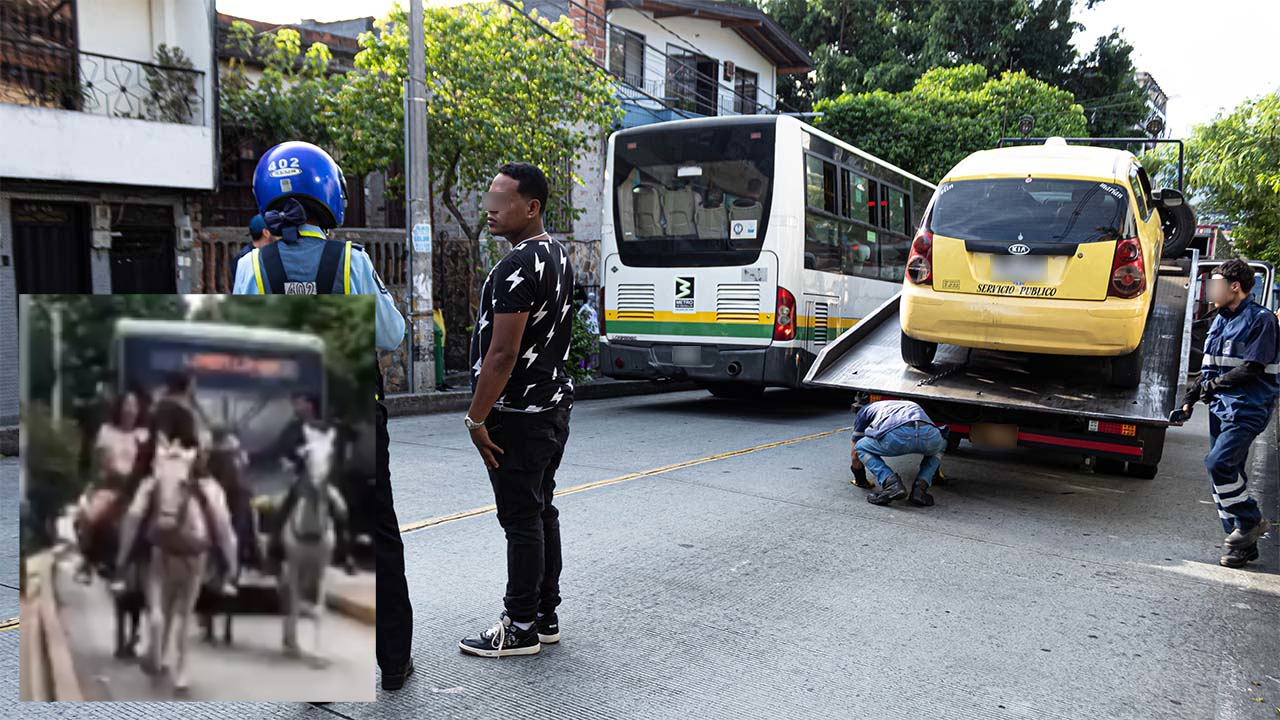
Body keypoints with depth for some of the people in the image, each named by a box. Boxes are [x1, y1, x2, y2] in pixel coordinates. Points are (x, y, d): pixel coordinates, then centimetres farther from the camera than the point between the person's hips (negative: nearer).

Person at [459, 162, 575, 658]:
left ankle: (522, 628, 9)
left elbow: (503, 352, -24)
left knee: (521, 519, -1)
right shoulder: (557, 255, 12)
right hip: (554, 404, 10)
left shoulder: (517, 268, -20)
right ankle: (545, 616, 25)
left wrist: (477, 418, -16)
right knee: (541, 510, 15)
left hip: (519, 414, -10)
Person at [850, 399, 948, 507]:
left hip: (896, 436, -3)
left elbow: (854, 453, 40)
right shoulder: (913, 406, 47)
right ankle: (920, 487, 16)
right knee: (938, 447, 39)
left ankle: (891, 483, 1)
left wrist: (860, 480, 55)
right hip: (929, 434, 4)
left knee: (861, 448, 23)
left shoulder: (865, 410, 37)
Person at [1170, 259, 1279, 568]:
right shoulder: (1220, 321, 16)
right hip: (1221, 407, 8)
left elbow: (1252, 369, -16)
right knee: (1227, 472, 7)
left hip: (1248, 409, -8)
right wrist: (1188, 403, 12)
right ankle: (1243, 546, 17)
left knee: (1219, 463, -21)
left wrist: (1213, 385, -8)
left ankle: (1250, 521, 1)